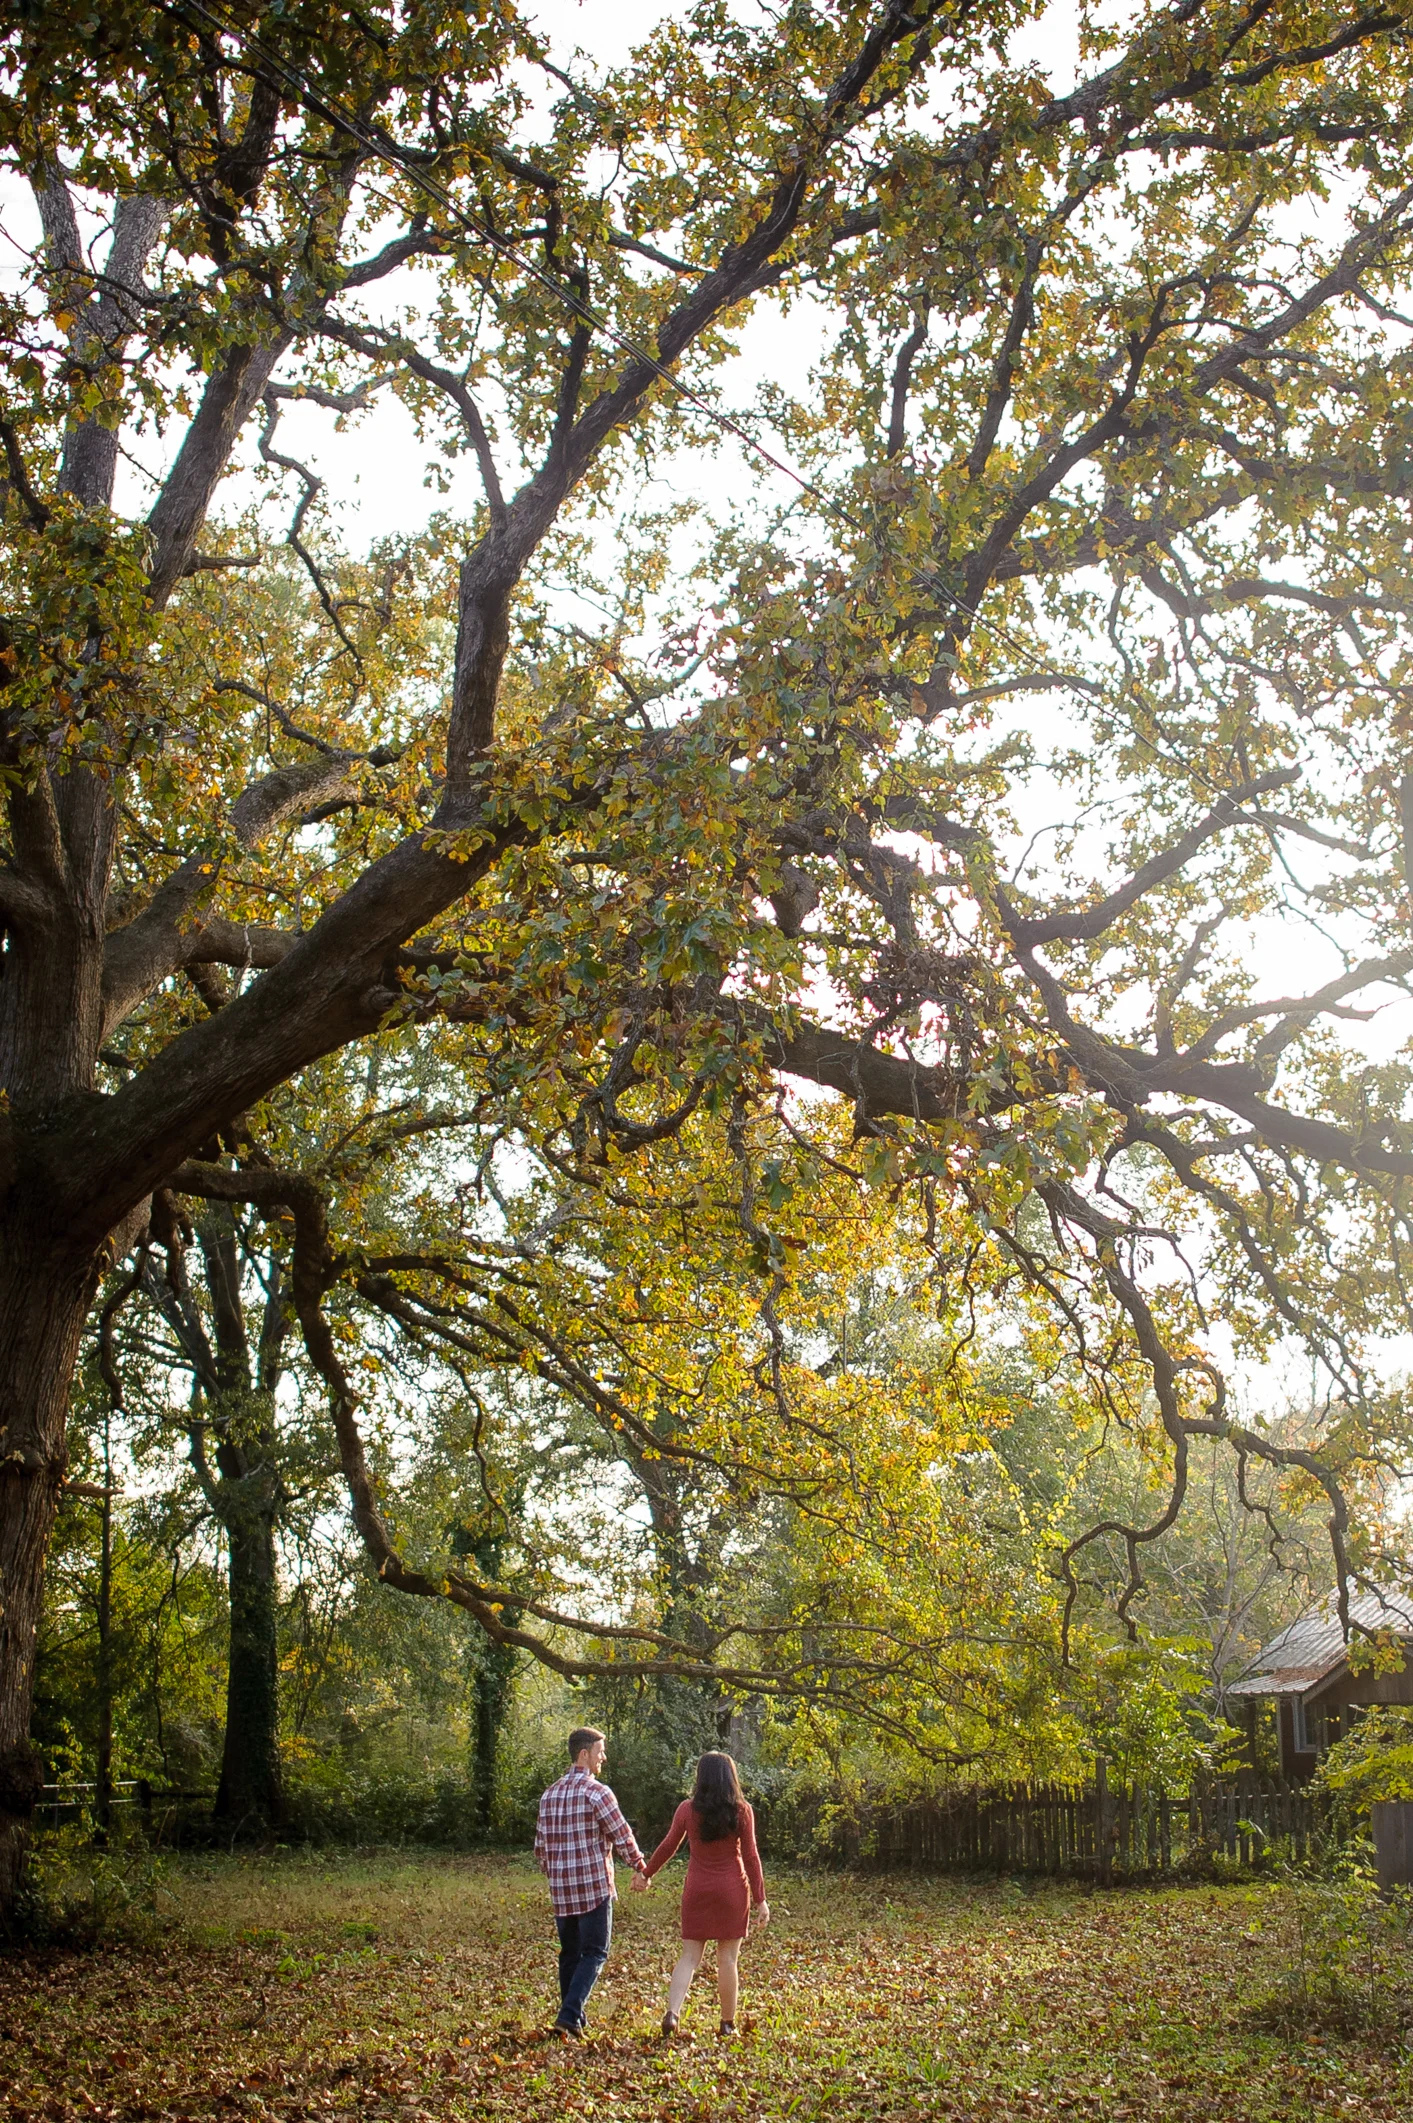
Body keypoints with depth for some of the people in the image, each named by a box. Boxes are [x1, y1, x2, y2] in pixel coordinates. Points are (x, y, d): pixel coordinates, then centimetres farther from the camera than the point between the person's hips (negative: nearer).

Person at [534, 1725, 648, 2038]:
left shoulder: (549, 1795, 10)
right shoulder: (596, 1792, -11)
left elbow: (540, 1846, 15)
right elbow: (622, 1836, -9)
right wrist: (640, 1868, 5)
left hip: (561, 1891, 6)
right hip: (594, 1887, -6)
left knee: (569, 1954, 15)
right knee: (594, 1953, 1)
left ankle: (574, 2017, 19)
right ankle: (570, 2015, -11)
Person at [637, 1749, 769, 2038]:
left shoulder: (688, 1809, -3)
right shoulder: (742, 1811, -6)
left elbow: (668, 1846, 4)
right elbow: (750, 1856, -5)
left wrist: (646, 1873, 19)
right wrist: (760, 1899, -2)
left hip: (697, 1890, 1)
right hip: (732, 1890, -1)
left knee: (689, 1956, 7)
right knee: (727, 1959, 8)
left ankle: (672, 2011, -12)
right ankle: (727, 2023, 14)